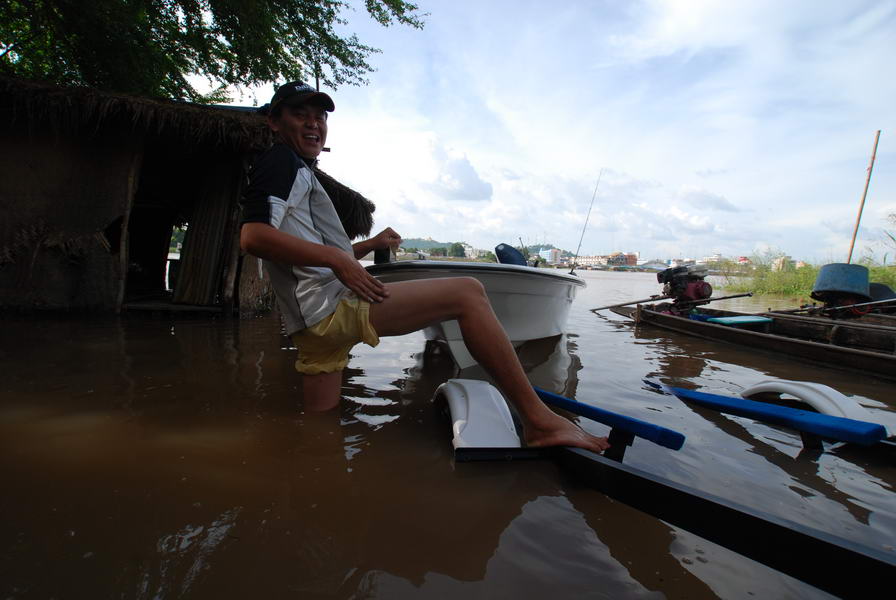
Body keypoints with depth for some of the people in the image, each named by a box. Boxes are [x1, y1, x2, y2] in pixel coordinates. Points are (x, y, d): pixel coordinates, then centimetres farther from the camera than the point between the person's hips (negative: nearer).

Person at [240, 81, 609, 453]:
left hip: (313, 324, 11)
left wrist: (369, 245, 24)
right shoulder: (283, 161, 1)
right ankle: (538, 419, -15)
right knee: (468, 293, -13)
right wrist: (335, 258, -18)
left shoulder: (296, 170, 31)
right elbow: (253, 237, -16)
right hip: (332, 304, -11)